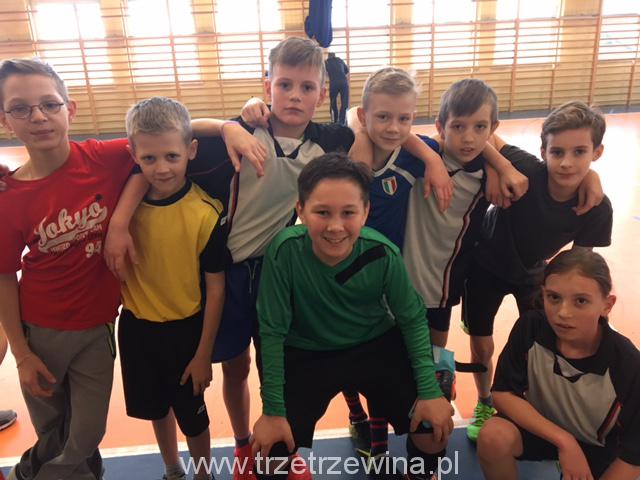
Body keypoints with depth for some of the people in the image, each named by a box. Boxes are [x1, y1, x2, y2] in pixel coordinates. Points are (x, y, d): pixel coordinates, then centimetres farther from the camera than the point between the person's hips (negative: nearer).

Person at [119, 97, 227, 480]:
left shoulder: (207, 213, -21)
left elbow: (216, 287, -15)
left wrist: (203, 354, -10)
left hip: (185, 329, -4)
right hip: (135, 326, 4)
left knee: (192, 415, 14)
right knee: (156, 408, 24)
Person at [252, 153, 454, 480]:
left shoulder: (383, 254, -22)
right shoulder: (285, 251, -27)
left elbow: (412, 319, -7)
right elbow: (272, 331, -18)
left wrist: (430, 390, -13)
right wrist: (273, 410, -15)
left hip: (377, 346, 2)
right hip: (305, 355, -1)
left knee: (435, 430, -8)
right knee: (273, 453, -10)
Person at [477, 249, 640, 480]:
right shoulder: (530, 327, -25)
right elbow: (502, 393, -20)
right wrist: (564, 440, -28)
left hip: (597, 448, 0)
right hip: (541, 426, 1)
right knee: (494, 437, -29)